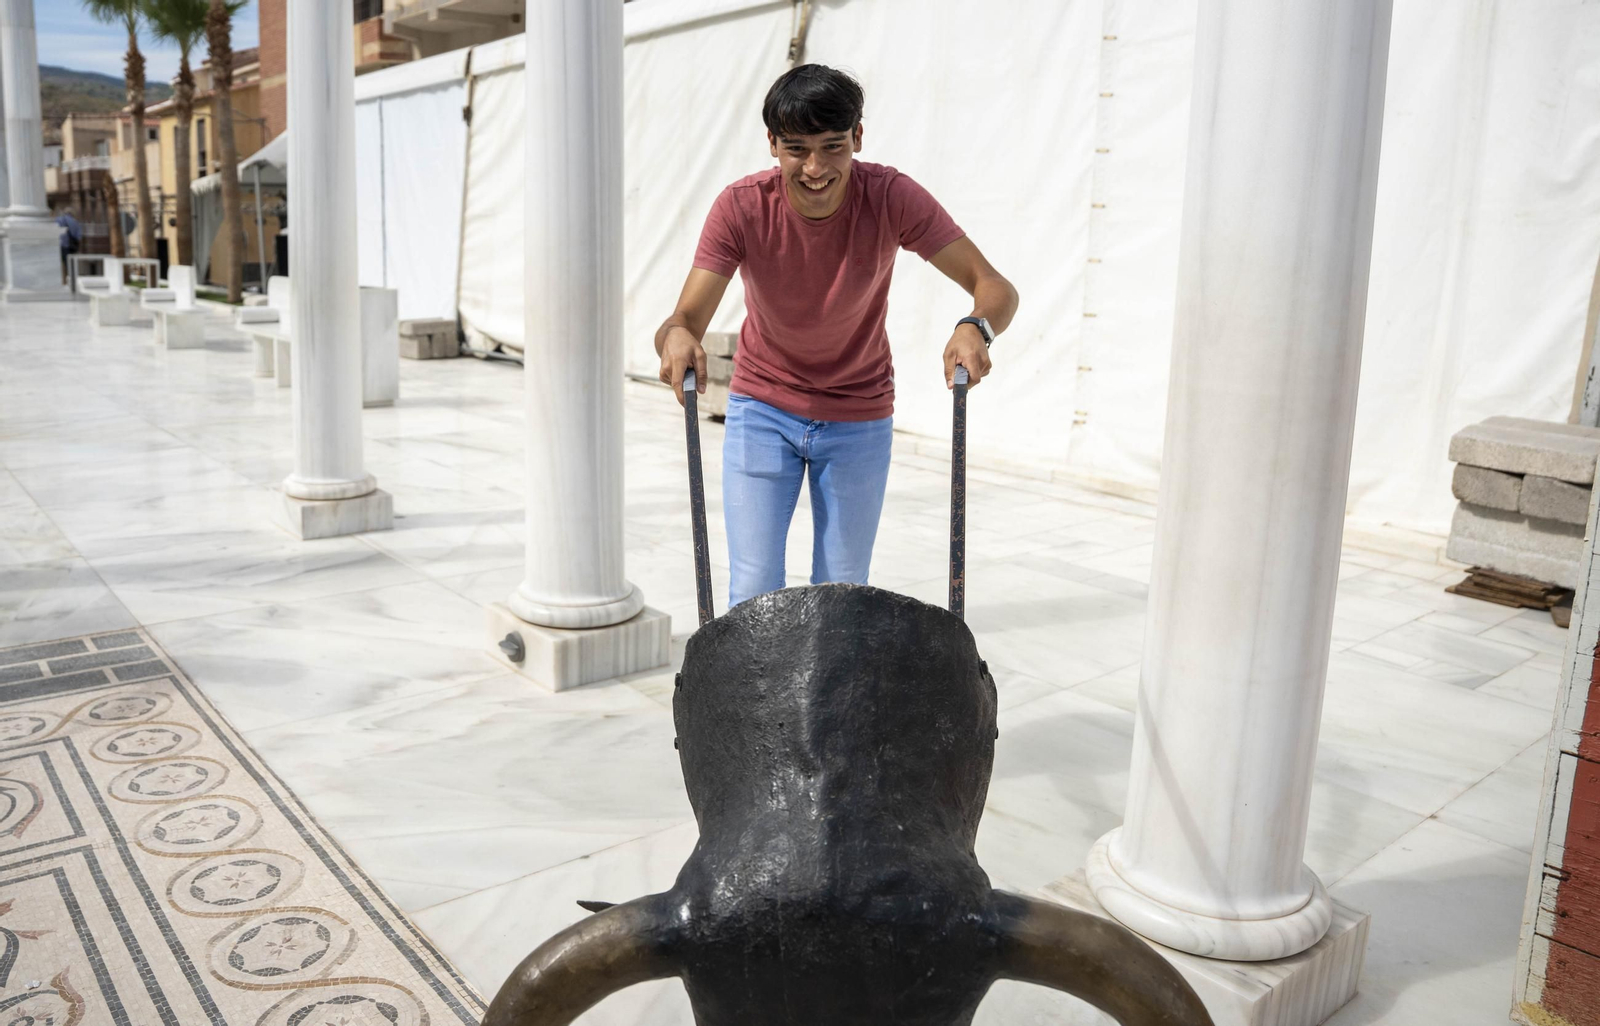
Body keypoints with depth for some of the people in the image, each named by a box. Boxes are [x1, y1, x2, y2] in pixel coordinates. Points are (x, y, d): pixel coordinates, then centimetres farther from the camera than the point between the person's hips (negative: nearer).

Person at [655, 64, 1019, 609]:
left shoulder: (891, 197, -20)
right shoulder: (742, 207, -19)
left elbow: (996, 288, -23)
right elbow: (685, 318, -25)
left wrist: (976, 327, -46)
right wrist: (677, 338, -50)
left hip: (860, 419, 0)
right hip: (762, 409, 0)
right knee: (753, 595, -1)